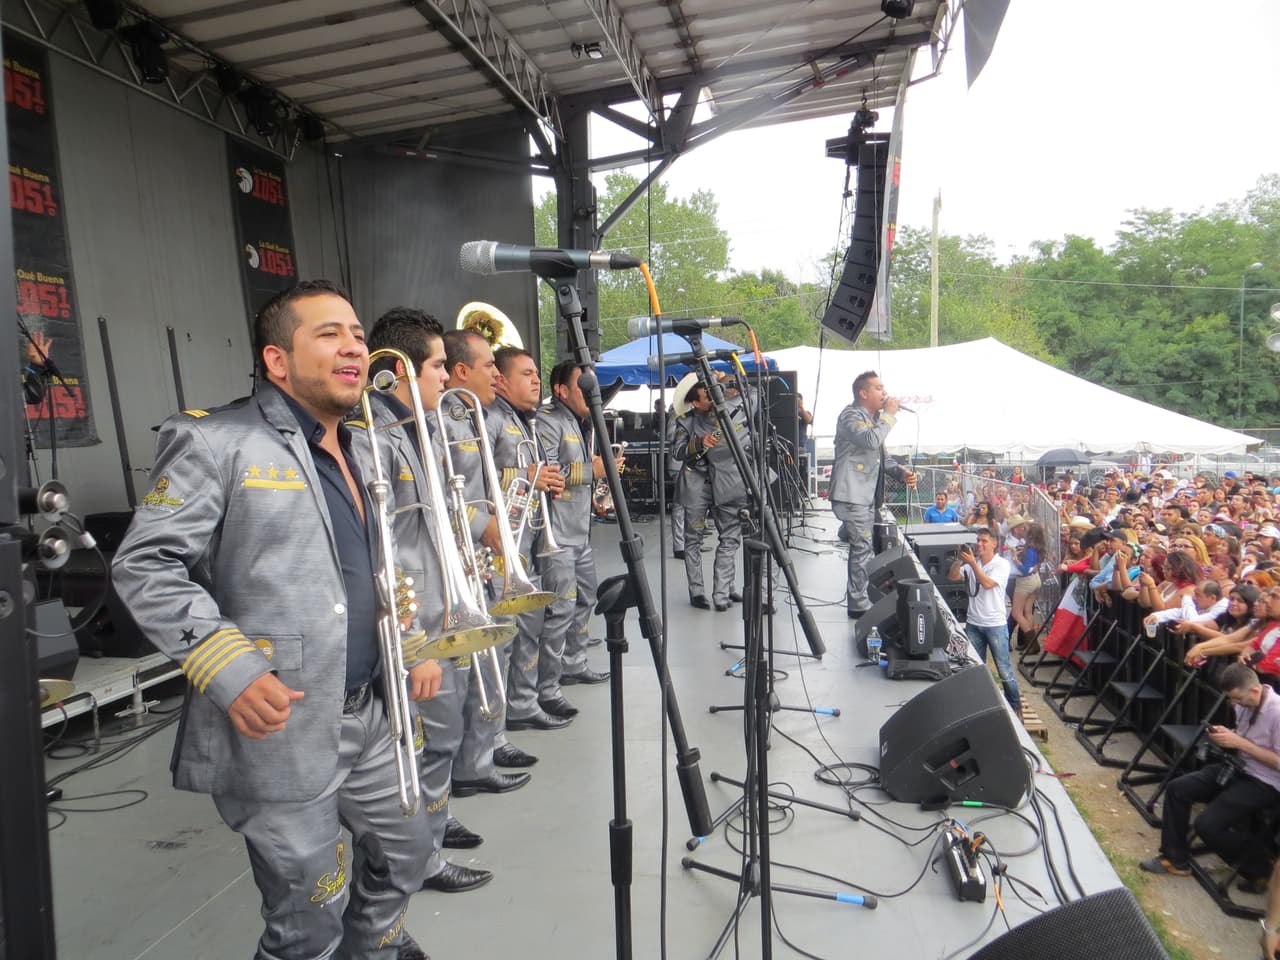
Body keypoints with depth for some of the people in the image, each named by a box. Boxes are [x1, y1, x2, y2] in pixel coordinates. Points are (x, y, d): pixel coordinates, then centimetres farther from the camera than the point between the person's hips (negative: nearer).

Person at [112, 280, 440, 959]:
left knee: (404, 849, 23)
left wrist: (411, 647, 8)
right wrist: (229, 670, -23)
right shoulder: (215, 442, -11)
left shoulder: (357, 455, 13)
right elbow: (143, 567, -15)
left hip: (368, 714, 8)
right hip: (277, 729, -7)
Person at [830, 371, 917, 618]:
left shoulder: (874, 418, 20)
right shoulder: (851, 416, -11)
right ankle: (859, 605, 1)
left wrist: (901, 472, 8)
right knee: (863, 549, -6)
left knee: (860, 547, 20)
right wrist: (889, 414, -17)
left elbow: (881, 456, 26)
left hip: (868, 495, 10)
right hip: (851, 495, -10)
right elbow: (871, 440, -31)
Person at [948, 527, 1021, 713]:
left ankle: (1015, 705, 16)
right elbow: (952, 576, -1)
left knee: (1004, 669, 2)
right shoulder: (971, 562, 8)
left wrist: (973, 563, -21)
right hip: (973, 624, 4)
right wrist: (959, 559, -14)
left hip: (996, 625, -4)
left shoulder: (1002, 564, -6)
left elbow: (987, 583, -19)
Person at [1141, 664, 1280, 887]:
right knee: (1177, 789, -3)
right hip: (1237, 768, 8)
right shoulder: (1245, 704, 0)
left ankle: (1257, 867, 11)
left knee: (1207, 824, -19)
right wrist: (1226, 736, -4)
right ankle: (1176, 860, 8)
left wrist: (1240, 742, -23)